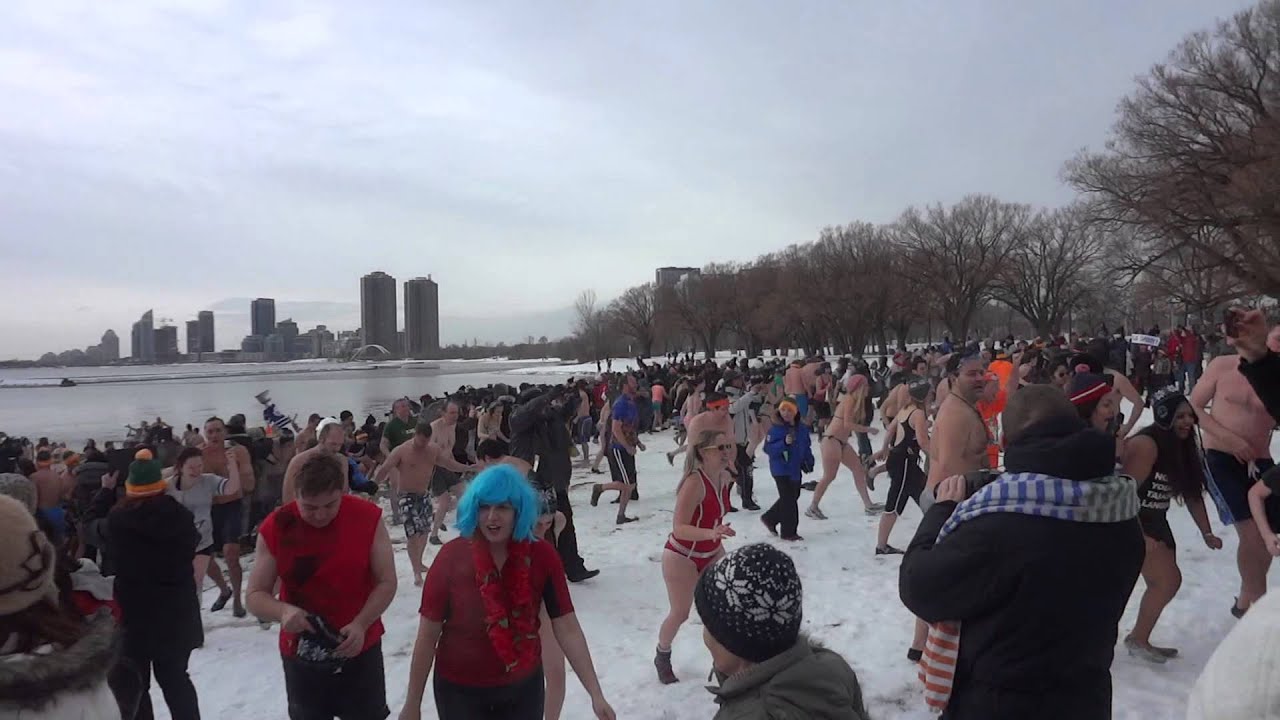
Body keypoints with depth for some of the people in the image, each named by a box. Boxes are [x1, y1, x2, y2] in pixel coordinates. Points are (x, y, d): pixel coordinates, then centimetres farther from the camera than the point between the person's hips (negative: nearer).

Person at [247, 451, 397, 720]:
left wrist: (361, 624, -23)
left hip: (361, 649, -1)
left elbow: (386, 582, -8)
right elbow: (255, 596, -6)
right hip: (301, 654, 1)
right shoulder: (275, 528, -12)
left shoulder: (368, 517, -13)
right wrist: (283, 611, -27)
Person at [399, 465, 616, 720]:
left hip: (524, 688, 2)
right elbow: (427, 635, -9)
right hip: (460, 691, -1)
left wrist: (596, 694, -14)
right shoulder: (452, 556, -17)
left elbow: (567, 628, -11)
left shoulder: (542, 555, -13)